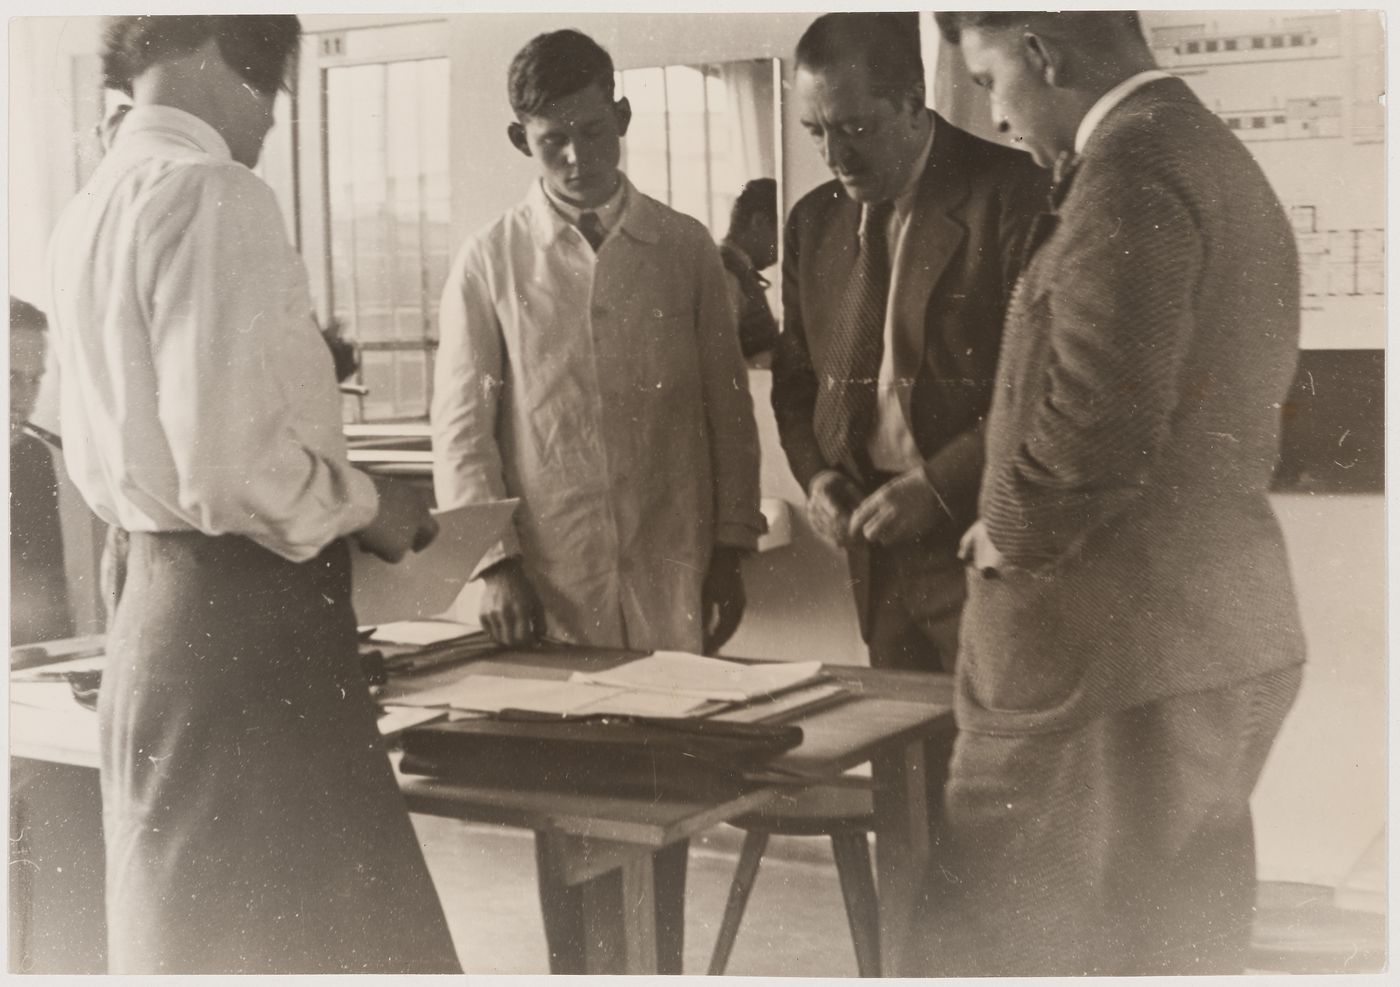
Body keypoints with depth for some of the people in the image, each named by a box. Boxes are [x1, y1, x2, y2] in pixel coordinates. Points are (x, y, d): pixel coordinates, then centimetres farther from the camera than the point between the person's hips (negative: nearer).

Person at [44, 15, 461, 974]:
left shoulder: (94, 204, 11)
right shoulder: (214, 194, -15)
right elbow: (231, 464, -23)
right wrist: (365, 502, -6)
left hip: (158, 615, 9)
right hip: (247, 634, -9)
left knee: (179, 934, 19)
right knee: (288, 940, -1)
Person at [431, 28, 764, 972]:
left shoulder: (686, 249, 6)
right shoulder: (489, 262, 2)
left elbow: (727, 407, 9)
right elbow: (462, 424, 2)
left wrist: (731, 549, 6)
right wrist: (496, 561, -7)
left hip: (669, 575, 1)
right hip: (550, 579, -1)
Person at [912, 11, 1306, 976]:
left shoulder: (1130, 168, -16)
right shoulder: (1229, 164, 14)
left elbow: (1095, 424, -24)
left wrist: (1011, 535, -5)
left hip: (1109, 647, -10)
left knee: (992, 943, 0)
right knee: (1183, 946, 17)